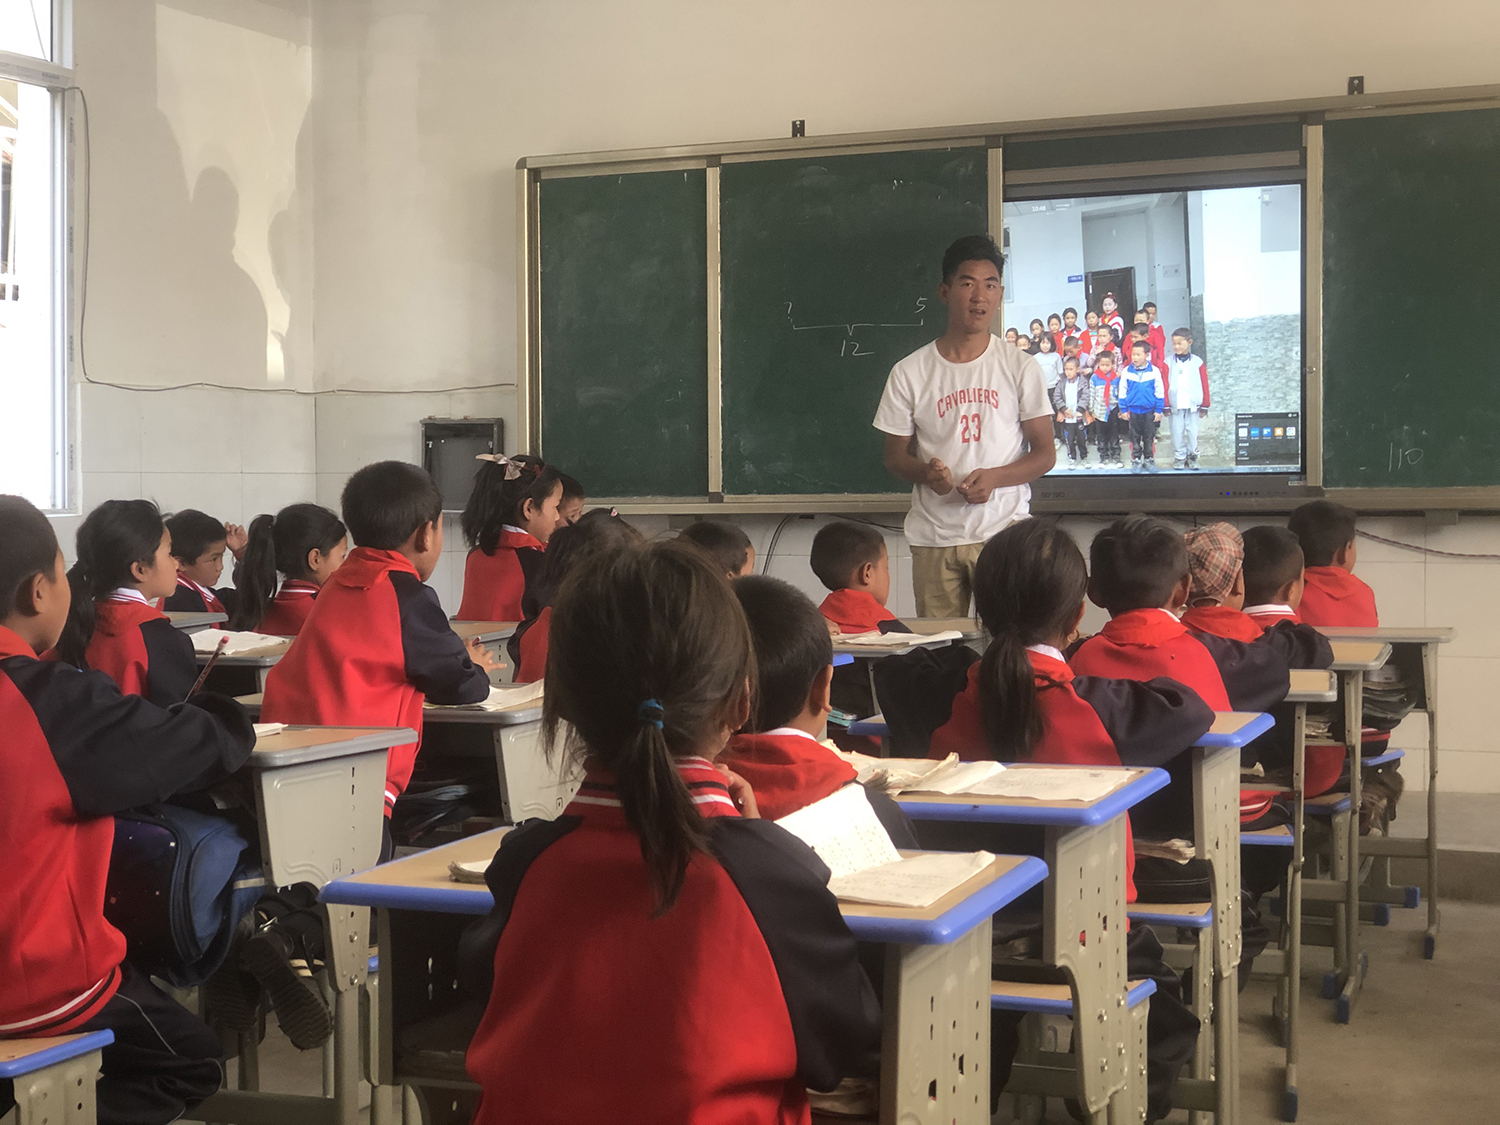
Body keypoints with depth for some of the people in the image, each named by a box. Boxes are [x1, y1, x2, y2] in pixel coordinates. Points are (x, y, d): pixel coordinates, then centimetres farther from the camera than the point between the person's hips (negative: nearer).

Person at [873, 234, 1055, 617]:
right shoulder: (909, 373, 6)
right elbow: (895, 456, 10)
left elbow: (1045, 452, 5)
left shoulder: (1020, 367, 5)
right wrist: (926, 472, -13)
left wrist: (994, 477, -14)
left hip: (1003, 532, -1)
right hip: (933, 539, 1)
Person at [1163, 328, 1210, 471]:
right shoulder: (1168, 363, 1)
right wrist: (1166, 405, -4)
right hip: (1175, 405, 0)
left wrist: (1204, 405, 2)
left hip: (1193, 404, 0)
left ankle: (1192, 457, 17)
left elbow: (1204, 385, 3)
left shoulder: (1197, 362, 1)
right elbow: (1165, 385, 0)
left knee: (1193, 431, 4)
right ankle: (1179, 458, 13)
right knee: (1177, 432, 4)